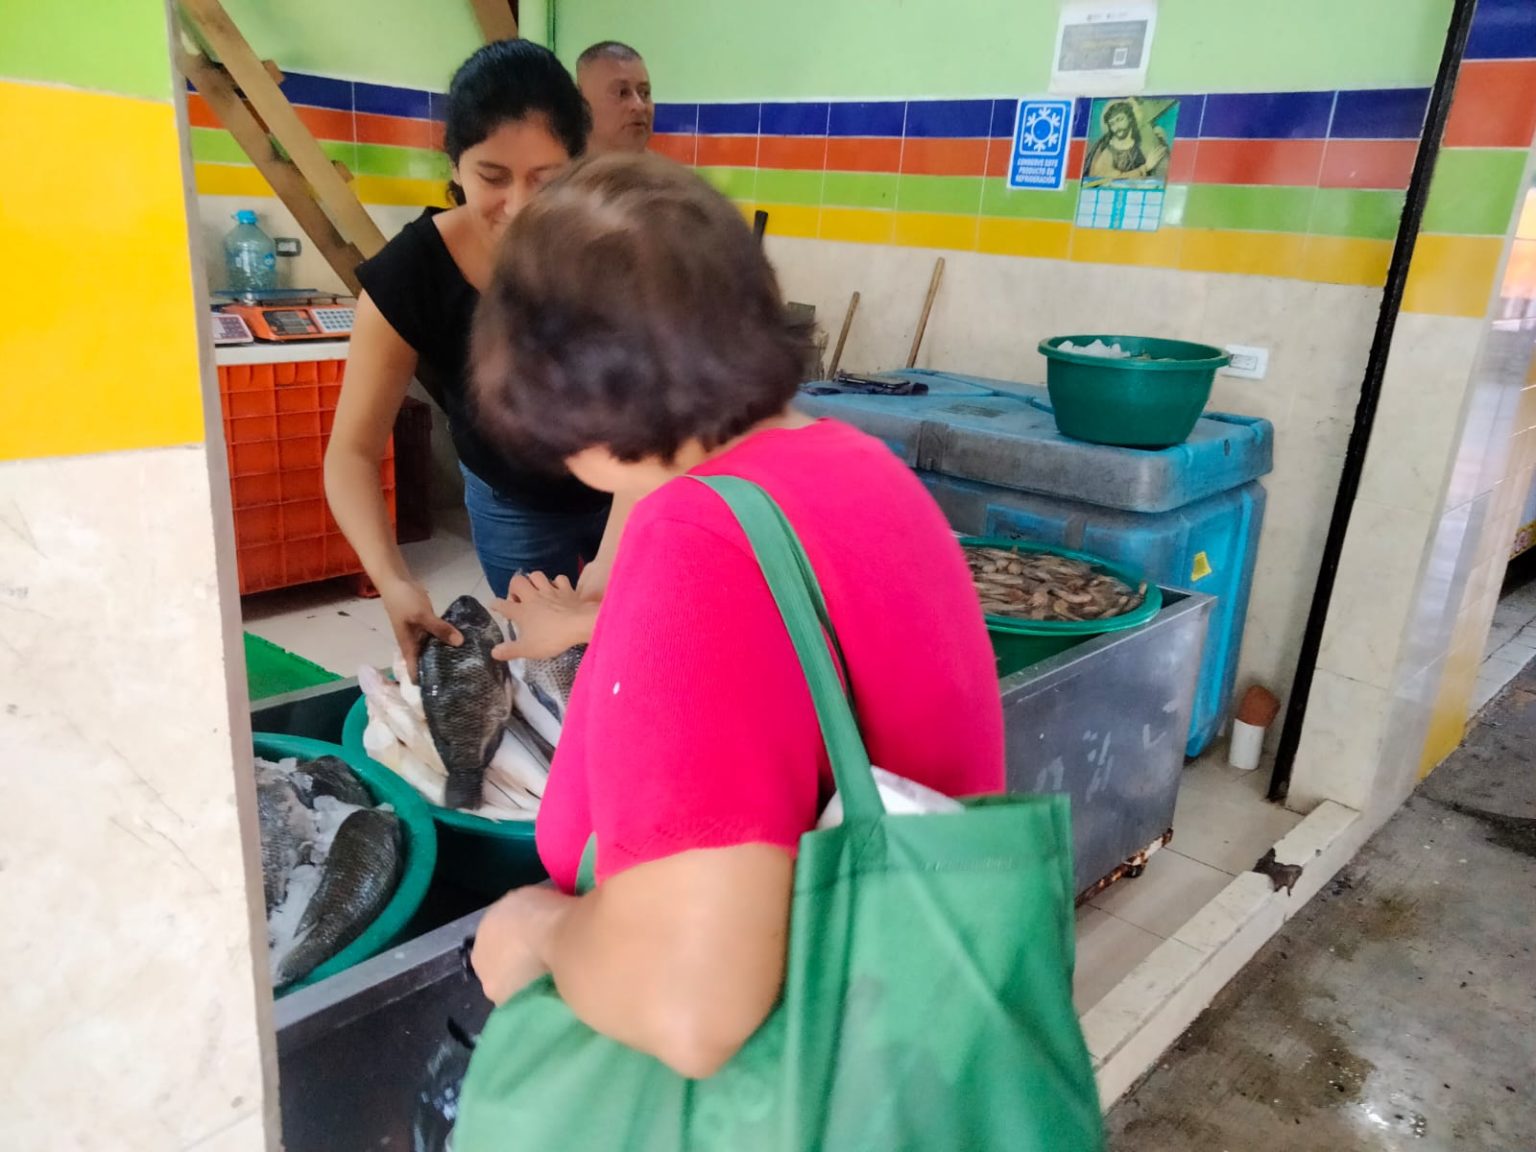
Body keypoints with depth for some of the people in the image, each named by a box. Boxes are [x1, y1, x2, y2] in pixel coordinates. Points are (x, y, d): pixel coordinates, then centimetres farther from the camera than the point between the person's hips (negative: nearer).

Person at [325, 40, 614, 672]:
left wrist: (610, 566, -44)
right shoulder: (408, 275, -26)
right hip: (511, 504, 0)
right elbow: (352, 452, -20)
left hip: (624, 492, 0)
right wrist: (393, 581, -36)